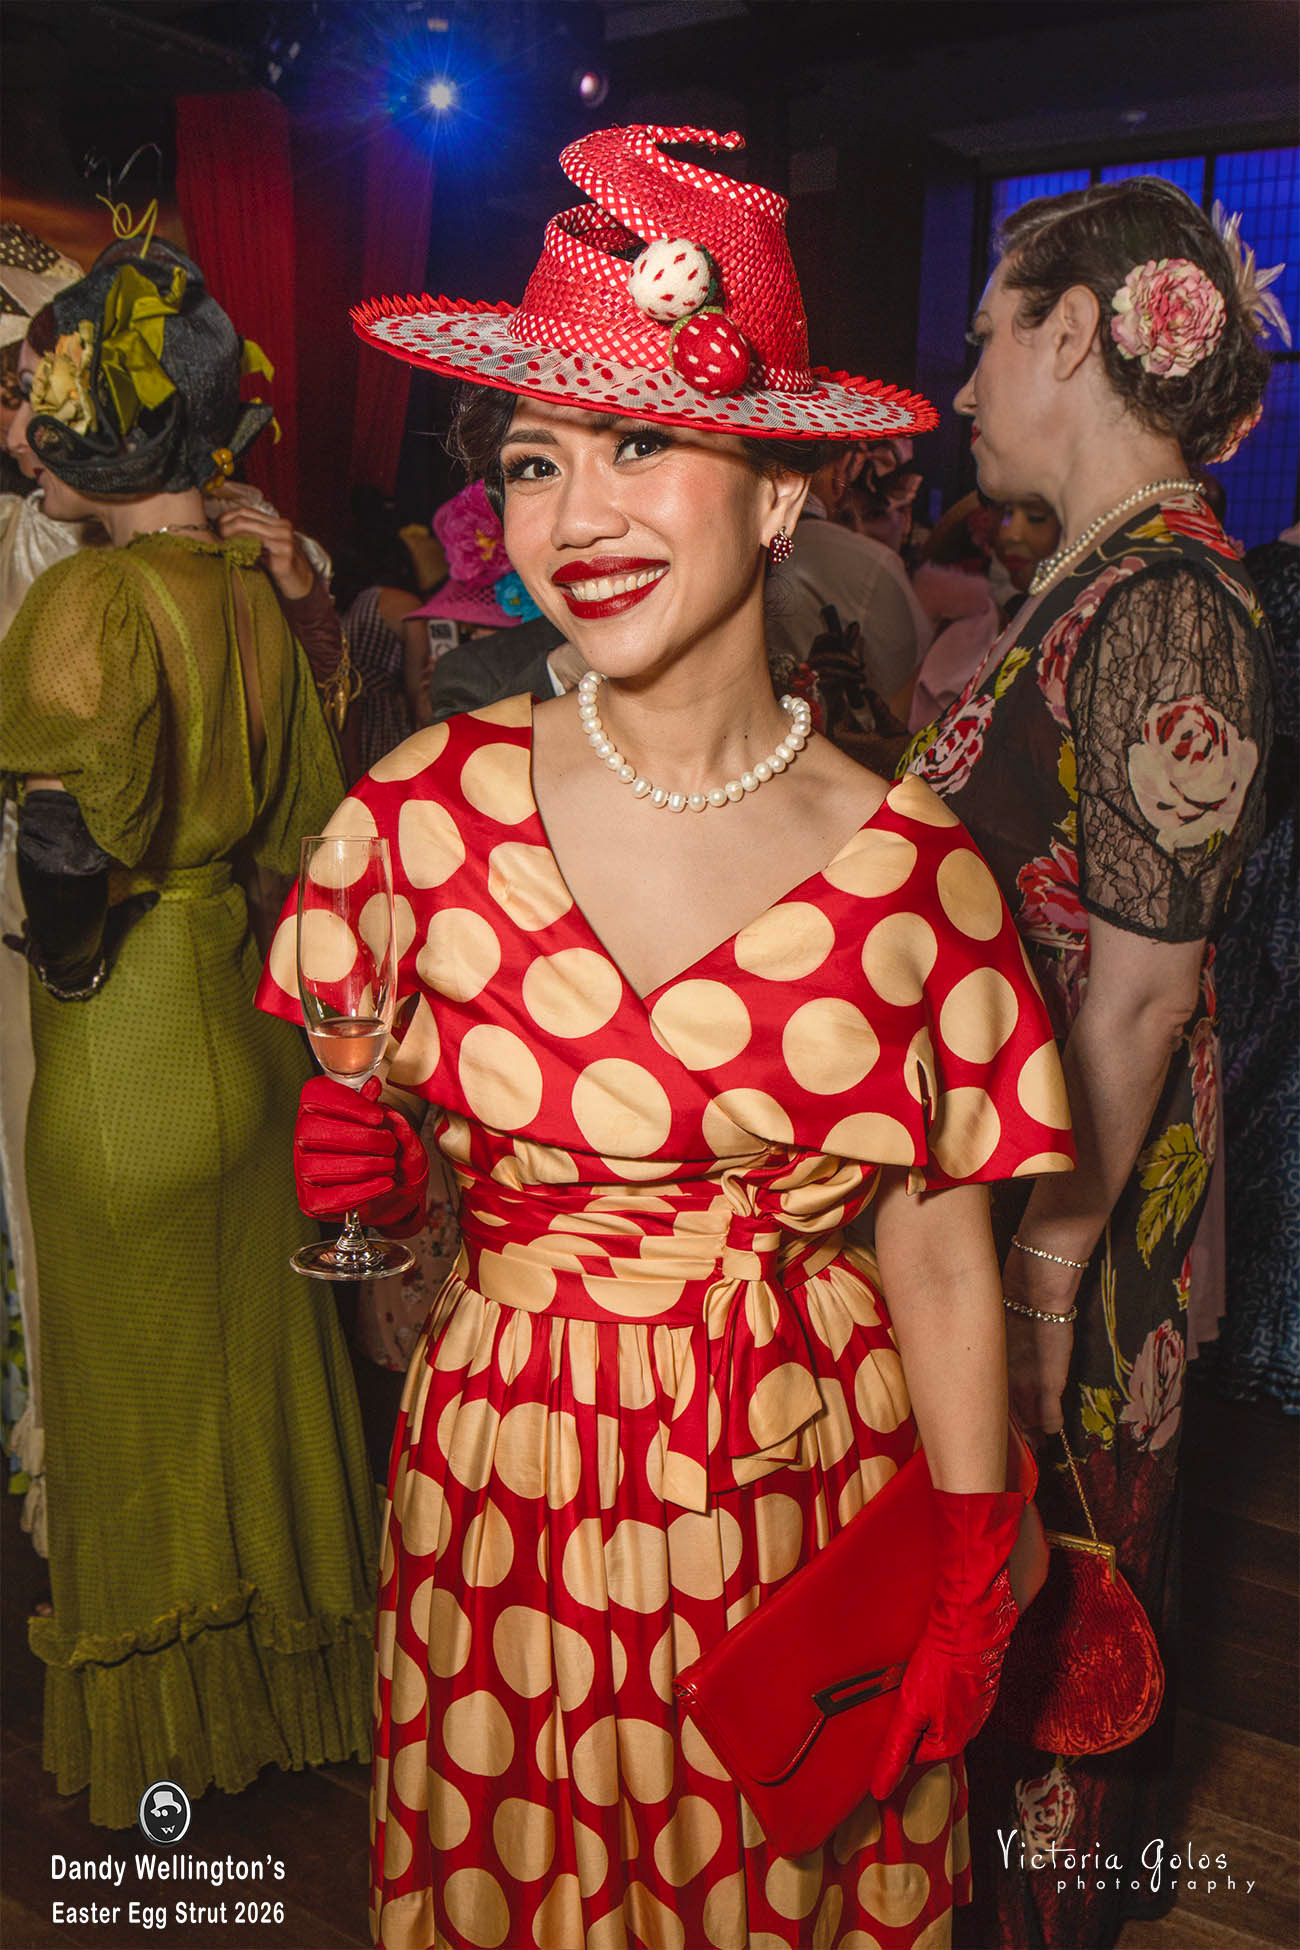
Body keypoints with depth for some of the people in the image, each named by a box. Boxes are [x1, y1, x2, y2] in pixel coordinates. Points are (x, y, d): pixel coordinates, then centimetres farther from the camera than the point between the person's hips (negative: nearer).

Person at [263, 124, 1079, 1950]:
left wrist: (974, 1579, -4)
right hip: (505, 1485, 1)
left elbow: (940, 1262, -5)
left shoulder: (914, 865, -12)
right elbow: (352, 1101, 5)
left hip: (812, 1493, 0)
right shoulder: (429, 810, -10)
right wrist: (348, 1154, -17)